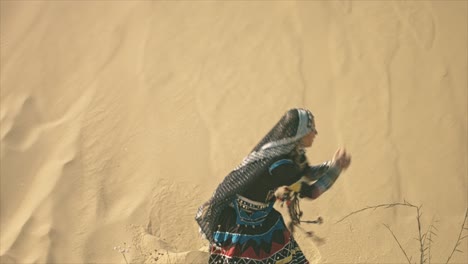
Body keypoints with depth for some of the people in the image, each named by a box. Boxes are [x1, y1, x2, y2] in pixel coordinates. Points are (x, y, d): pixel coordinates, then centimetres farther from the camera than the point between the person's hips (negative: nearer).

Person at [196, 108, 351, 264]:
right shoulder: (280, 165, -33)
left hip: (259, 217, 9)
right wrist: (336, 167, -14)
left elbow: (306, 173, 11)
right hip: (239, 224, -9)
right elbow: (310, 192, -24)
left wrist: (333, 164, -4)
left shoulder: (290, 149, -6)